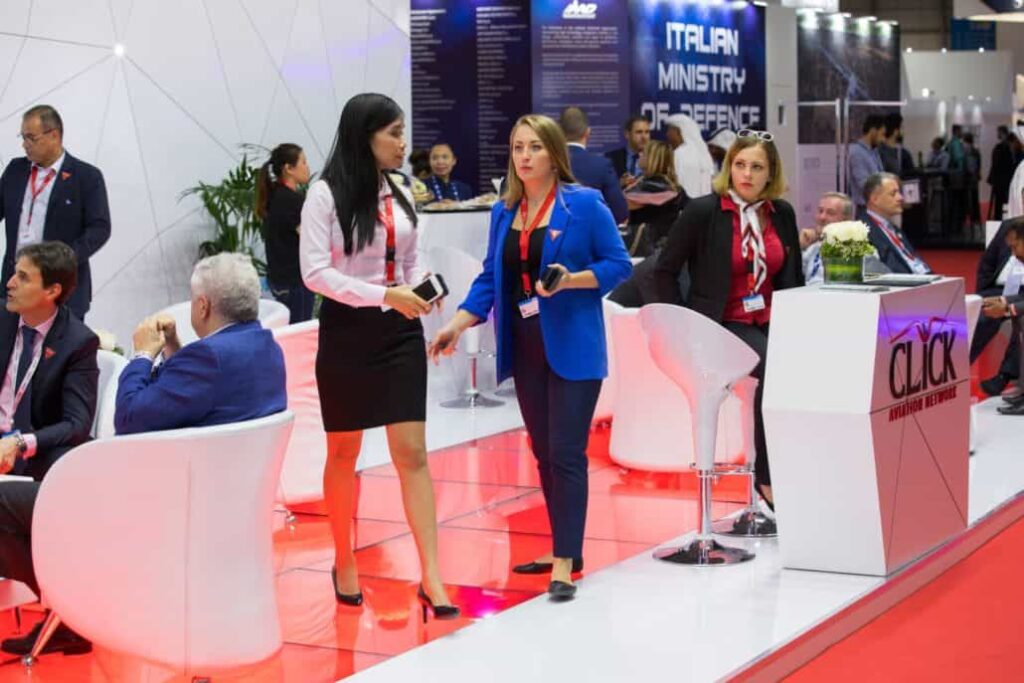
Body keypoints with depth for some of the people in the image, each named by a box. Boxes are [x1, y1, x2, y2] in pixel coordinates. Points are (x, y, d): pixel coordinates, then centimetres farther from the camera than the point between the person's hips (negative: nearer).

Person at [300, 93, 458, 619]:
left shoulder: (399, 195, 8)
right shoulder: (326, 195, -9)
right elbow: (314, 271, -15)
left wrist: (422, 290, -5)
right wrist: (384, 296, -23)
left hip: (399, 331, 4)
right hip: (347, 329, -4)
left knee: (413, 452, -3)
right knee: (344, 452, 9)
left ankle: (431, 577, -4)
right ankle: (344, 564, 27)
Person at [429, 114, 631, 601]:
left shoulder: (584, 204, -7)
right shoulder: (503, 212, 9)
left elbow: (619, 265, -6)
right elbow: (490, 277, 11)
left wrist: (572, 280, -22)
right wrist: (458, 325, 1)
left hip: (572, 347, -6)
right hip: (525, 347, 6)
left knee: (565, 454, -8)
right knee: (544, 452, 12)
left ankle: (565, 564, -3)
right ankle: (565, 548, 25)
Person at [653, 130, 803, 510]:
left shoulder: (782, 214, 10)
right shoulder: (702, 212, -5)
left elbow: (793, 278, 20)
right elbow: (666, 269, -1)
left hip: (769, 325, 5)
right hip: (721, 325, -5)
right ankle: (768, 477, -20)